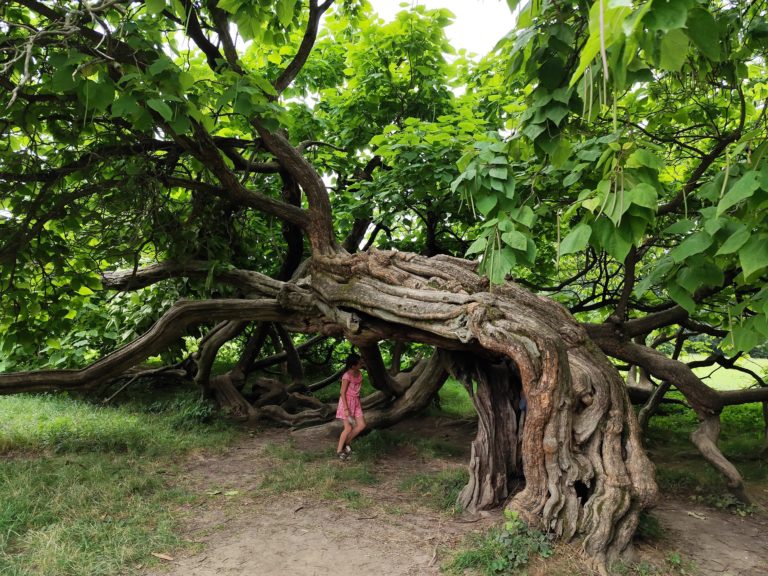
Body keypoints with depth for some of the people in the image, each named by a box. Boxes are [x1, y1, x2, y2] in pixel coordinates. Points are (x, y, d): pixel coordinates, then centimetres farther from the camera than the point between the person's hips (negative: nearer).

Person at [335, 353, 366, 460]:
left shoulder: (359, 373, 3)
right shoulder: (347, 376, -19)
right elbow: (343, 393, -17)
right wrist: (346, 409, -19)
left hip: (356, 402, 7)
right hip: (347, 402, -7)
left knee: (362, 425, 2)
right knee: (348, 428, -6)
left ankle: (347, 442, 20)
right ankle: (339, 450, 11)